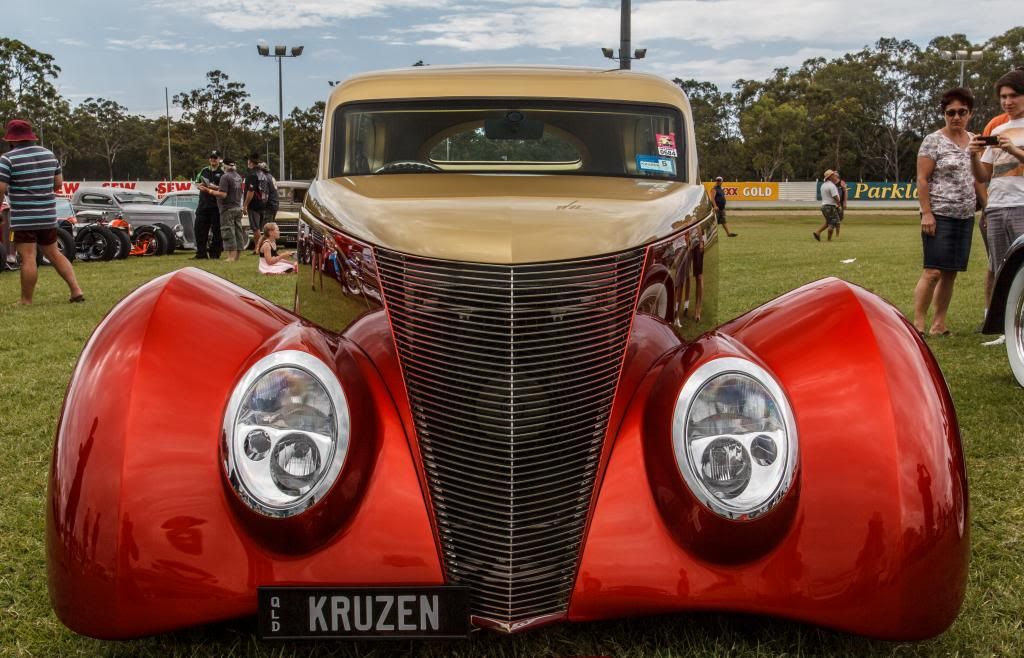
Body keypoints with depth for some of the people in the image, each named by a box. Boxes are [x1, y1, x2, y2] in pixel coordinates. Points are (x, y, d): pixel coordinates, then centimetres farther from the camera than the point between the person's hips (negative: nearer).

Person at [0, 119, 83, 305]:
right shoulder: (49, 154, 9)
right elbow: (59, 184, 13)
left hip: (23, 218, -6)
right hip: (48, 216, 6)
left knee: (28, 259, -3)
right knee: (54, 254, 17)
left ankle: (26, 302, 3)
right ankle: (76, 291, 11)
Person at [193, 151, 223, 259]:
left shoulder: (223, 172, 0)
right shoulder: (204, 171, 16)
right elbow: (197, 183, 21)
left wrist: (215, 187, -20)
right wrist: (199, 186, 0)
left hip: (216, 205, -5)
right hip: (203, 204, 5)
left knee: (216, 230, -1)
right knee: (199, 228, 4)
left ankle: (215, 253, 7)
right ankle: (201, 253, 11)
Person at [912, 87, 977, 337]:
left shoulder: (974, 141, 13)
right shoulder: (934, 141, -4)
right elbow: (922, 179, -8)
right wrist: (926, 213, -15)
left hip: (965, 216, 6)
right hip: (940, 214, -6)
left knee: (950, 273, 6)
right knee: (933, 271, -11)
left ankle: (939, 324, 12)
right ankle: (918, 323, -6)